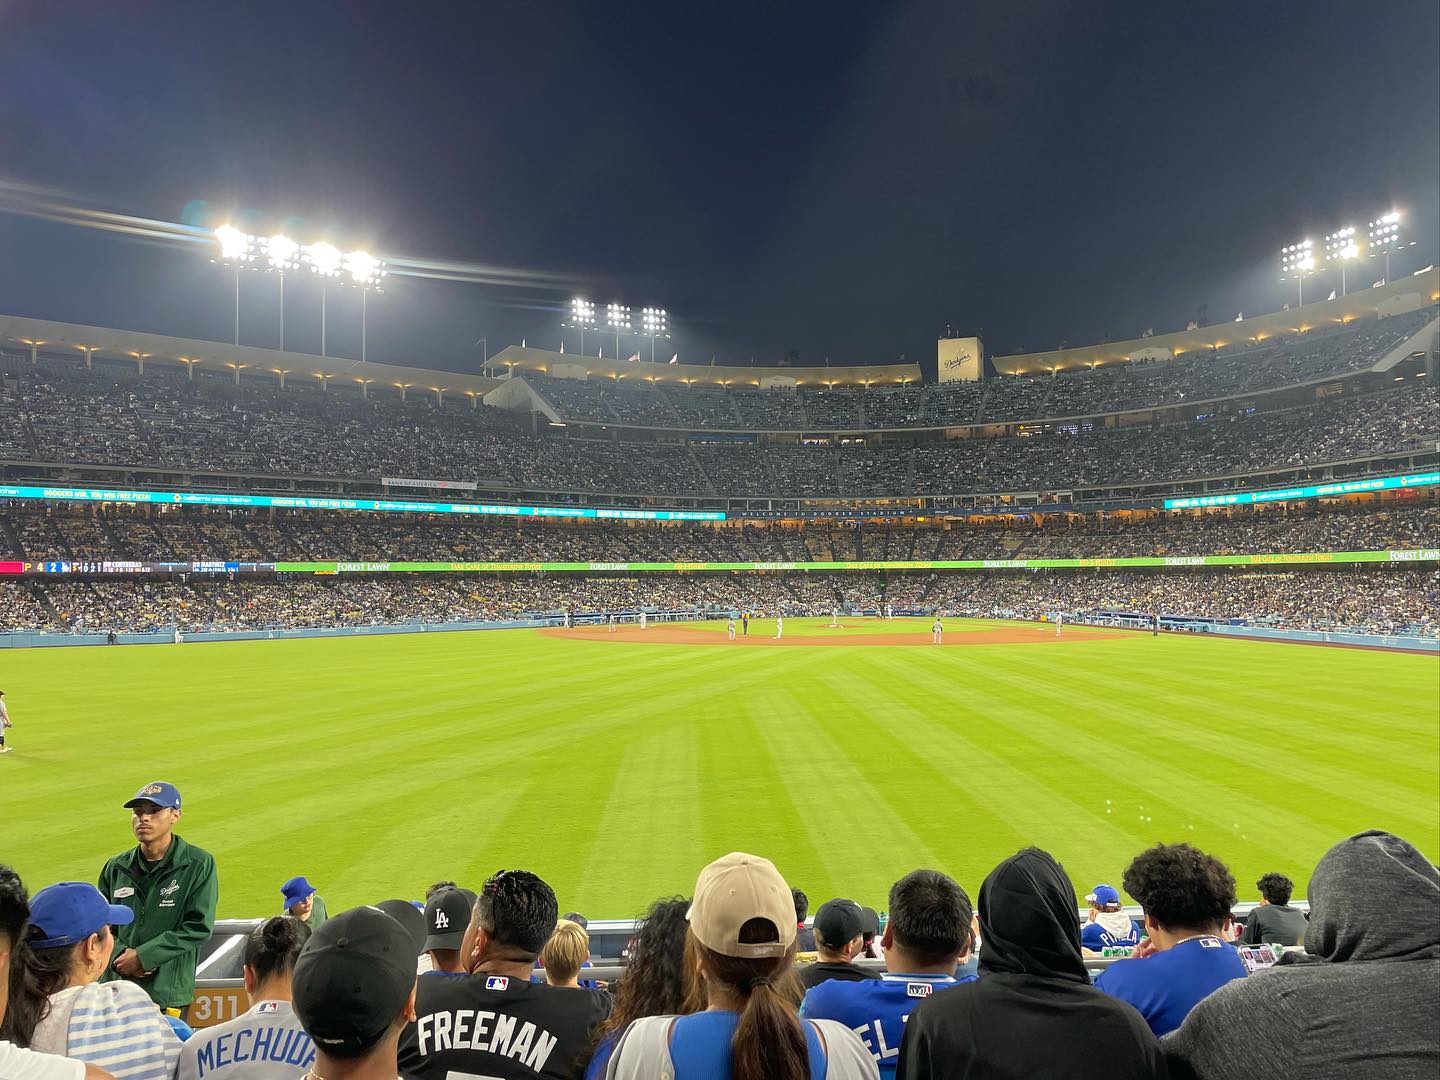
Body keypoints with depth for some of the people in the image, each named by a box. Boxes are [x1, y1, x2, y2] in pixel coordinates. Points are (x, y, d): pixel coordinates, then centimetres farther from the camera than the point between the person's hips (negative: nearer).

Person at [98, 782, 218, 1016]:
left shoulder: (199, 864, -4)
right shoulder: (116, 867, 10)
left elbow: (199, 927, -9)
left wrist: (142, 956, -12)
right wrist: (120, 955, -6)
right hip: (114, 988, 4)